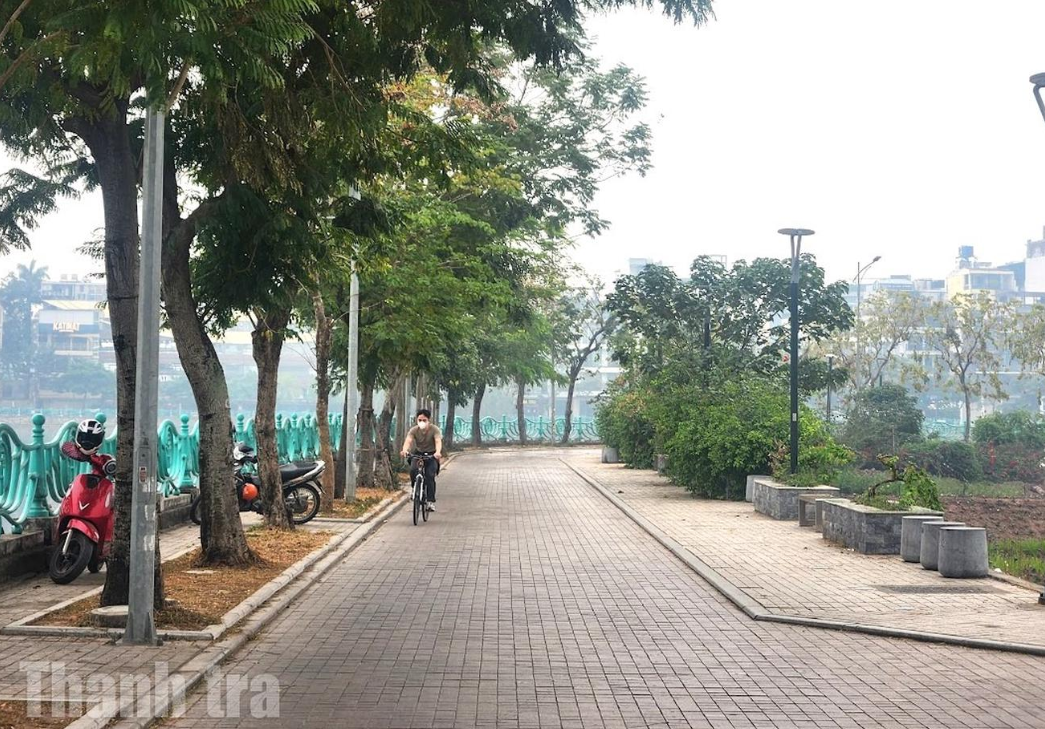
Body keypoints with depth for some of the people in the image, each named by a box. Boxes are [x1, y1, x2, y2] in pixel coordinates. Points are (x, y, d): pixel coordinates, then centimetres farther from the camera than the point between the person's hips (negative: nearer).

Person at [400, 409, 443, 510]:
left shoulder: (434, 429, -20)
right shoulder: (414, 430, -15)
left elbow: (438, 441, -37)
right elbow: (408, 441, -31)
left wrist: (438, 452, -58)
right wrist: (404, 450, -55)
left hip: (432, 455, -2)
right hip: (418, 453, 2)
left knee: (430, 475, -21)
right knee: (413, 470, -28)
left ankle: (431, 501, -15)